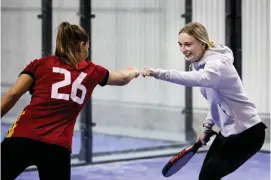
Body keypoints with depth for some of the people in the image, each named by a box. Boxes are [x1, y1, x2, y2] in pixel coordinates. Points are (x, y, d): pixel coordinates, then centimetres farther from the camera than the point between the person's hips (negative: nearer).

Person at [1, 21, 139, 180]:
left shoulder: (40, 64, 13)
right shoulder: (92, 71, 18)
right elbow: (122, 78, 37)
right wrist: (134, 71, 59)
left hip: (22, 138, -1)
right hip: (58, 147, 1)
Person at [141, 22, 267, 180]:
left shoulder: (218, 64, -25)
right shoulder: (202, 62, 4)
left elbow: (196, 79, -49)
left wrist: (158, 73, -57)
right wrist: (207, 126, 13)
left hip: (247, 133, -10)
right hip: (229, 131, 10)